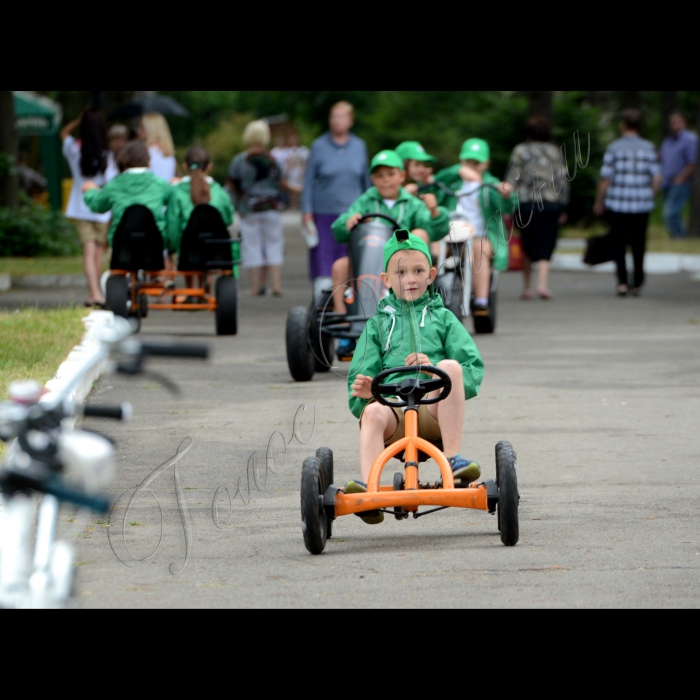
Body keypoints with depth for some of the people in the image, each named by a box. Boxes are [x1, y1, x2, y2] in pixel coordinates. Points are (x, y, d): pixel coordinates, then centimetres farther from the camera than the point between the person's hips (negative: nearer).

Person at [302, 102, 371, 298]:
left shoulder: (359, 147, 9)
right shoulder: (319, 146, 2)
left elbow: (365, 180, 16)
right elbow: (309, 181, 3)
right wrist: (307, 212, -3)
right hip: (324, 214, -2)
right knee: (323, 260, -5)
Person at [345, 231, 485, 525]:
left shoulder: (442, 318, 23)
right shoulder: (378, 324, 26)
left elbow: (473, 371, 11)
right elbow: (359, 377, 16)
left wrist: (434, 369, -9)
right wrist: (364, 390, -10)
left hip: (435, 413, -1)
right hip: (395, 415, 1)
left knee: (451, 365, -29)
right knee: (373, 412, -34)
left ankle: (453, 457, -29)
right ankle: (368, 488, -50)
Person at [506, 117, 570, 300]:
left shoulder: (520, 151, 1)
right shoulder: (554, 152, 6)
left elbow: (512, 180, -3)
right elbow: (562, 180, 6)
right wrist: (563, 209, 11)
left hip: (525, 204, -1)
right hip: (551, 205, 1)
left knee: (528, 247, 12)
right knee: (545, 247, 0)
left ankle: (528, 288, 14)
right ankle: (542, 283, -19)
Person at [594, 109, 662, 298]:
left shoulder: (614, 148, -6)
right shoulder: (648, 148, 0)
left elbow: (605, 179, -7)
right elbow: (657, 178, -2)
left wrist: (599, 202, 5)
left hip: (617, 204, -2)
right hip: (642, 204, 2)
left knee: (619, 244, 8)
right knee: (638, 245, 14)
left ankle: (622, 282, -5)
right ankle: (637, 285, 20)